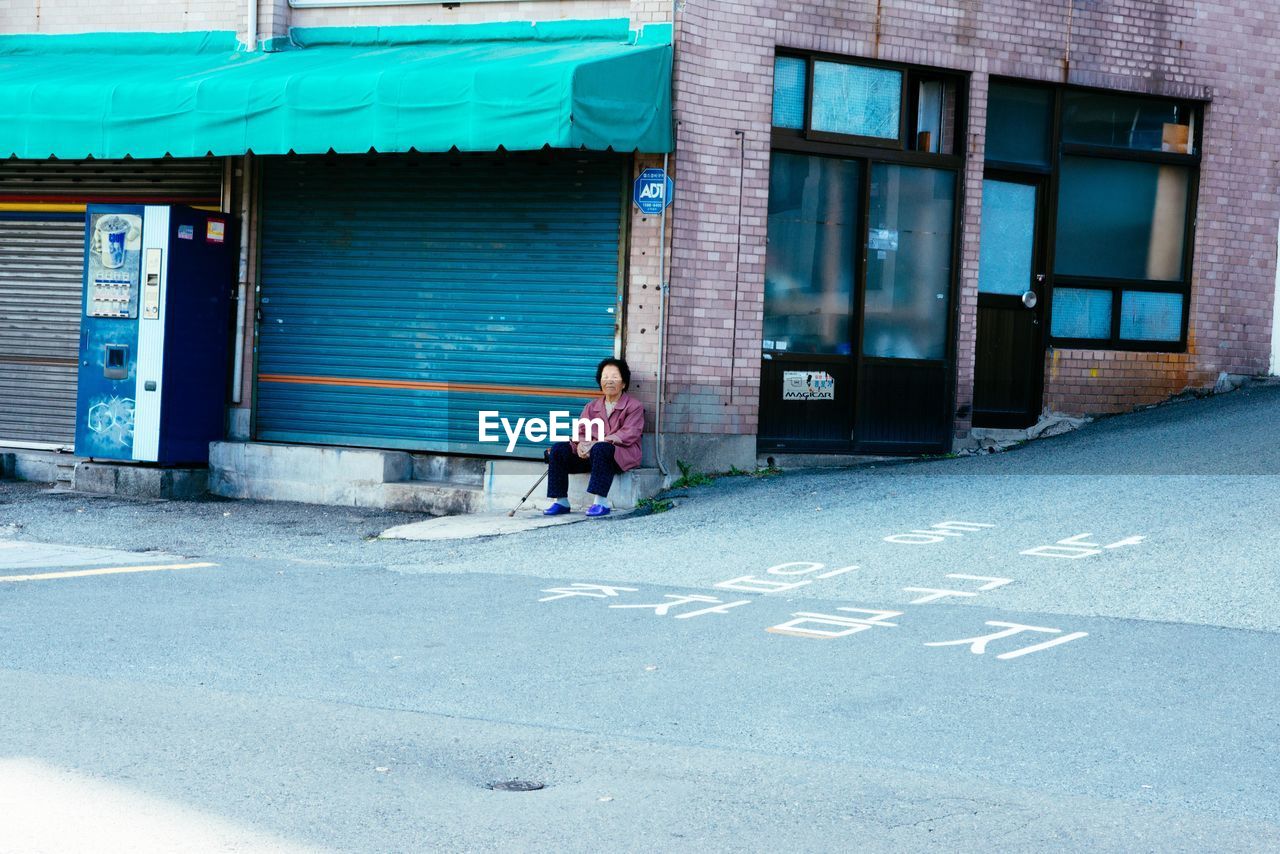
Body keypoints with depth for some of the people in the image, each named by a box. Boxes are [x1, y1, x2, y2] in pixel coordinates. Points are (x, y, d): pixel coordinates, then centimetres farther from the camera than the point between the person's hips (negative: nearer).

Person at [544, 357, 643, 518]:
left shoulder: (634, 407, 3)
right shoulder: (592, 406, 20)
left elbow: (628, 435, -12)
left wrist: (595, 444, -22)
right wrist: (581, 444, -18)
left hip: (622, 454, -6)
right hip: (591, 455, 6)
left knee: (600, 449, -39)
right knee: (558, 449, -14)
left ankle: (600, 502, -40)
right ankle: (560, 501, -15)